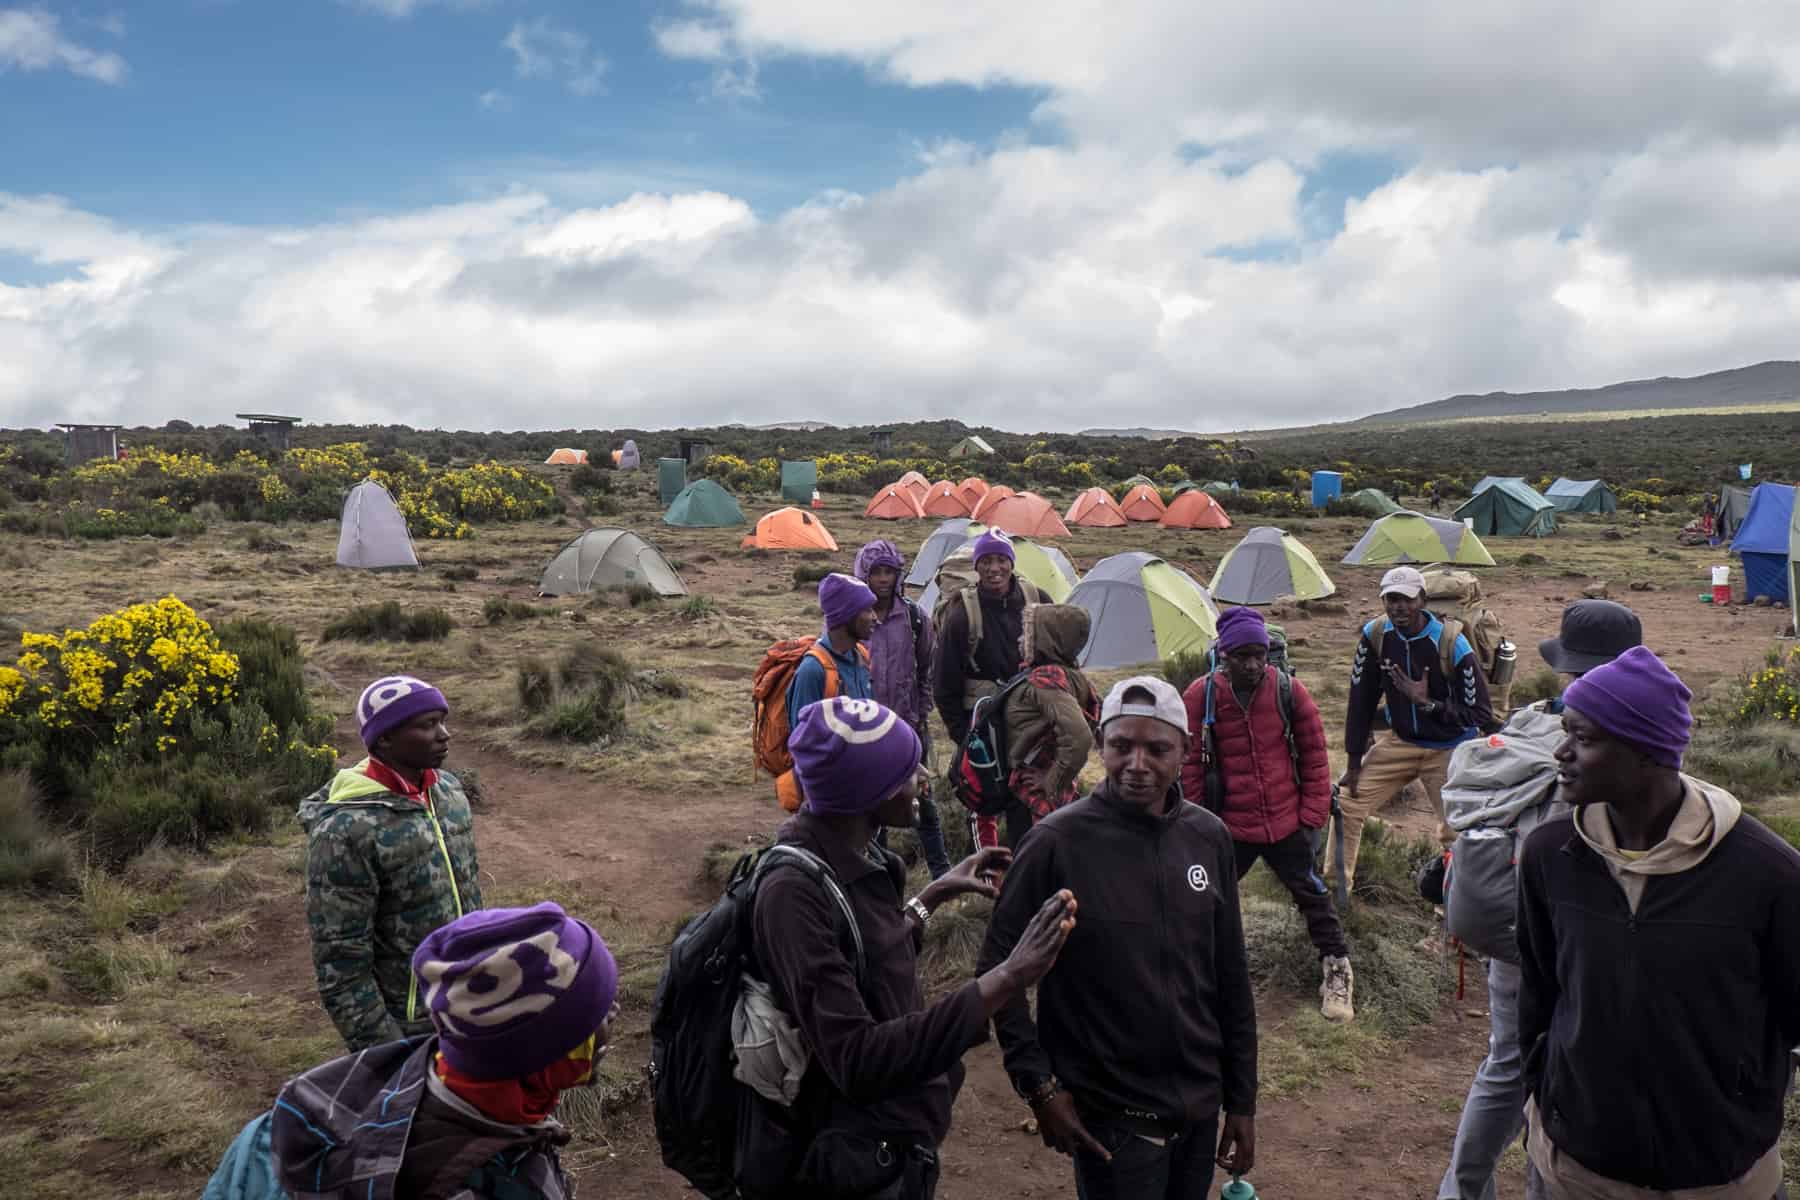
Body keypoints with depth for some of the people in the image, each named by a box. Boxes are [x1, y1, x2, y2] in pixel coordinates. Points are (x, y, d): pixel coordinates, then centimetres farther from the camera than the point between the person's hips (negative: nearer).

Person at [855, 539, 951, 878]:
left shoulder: (915, 617, 1)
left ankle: (940, 870, 20)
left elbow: (925, 670, 9)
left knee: (921, 797, 9)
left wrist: (922, 716, 4)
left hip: (908, 724, 1)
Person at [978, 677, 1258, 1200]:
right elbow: (998, 969, -10)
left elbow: (1230, 980, 5)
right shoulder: (1057, 842, -16)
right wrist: (1038, 1085, -13)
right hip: (1110, 1117, -4)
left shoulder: (1209, 837, -2)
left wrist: (1242, 1099, 8)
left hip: (1199, 1106, 5)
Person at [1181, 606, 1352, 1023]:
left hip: (1288, 822, 1)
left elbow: (1315, 754, 2)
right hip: (1229, 826, 0)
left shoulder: (1288, 689, -6)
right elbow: (1190, 763, -1)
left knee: (1312, 895, 11)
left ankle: (1337, 970, 28)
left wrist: (1314, 813, 0)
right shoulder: (1201, 695, -9)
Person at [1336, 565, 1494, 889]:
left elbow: (1481, 712, -18)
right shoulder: (1375, 635, -11)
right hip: (1399, 741, 4)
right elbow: (1361, 701, -3)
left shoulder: (1452, 645, -24)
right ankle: (1336, 885, 18)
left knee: (1456, 832, -6)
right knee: (1347, 804, 2)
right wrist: (1355, 761, -1)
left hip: (1448, 750, -4)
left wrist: (1427, 703, -29)